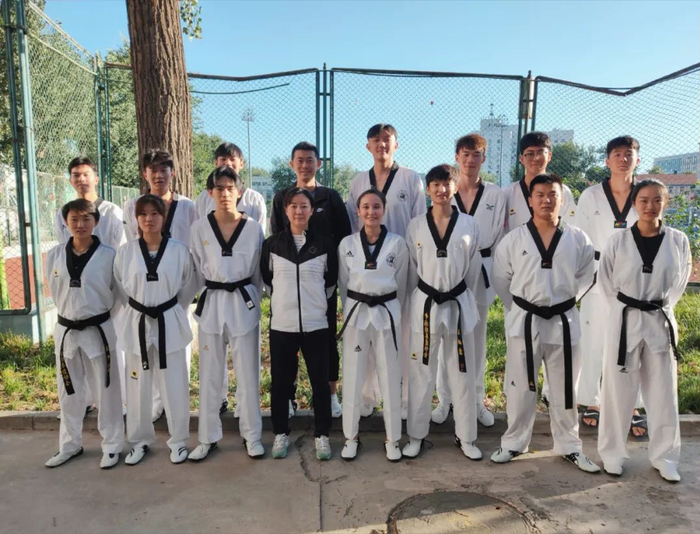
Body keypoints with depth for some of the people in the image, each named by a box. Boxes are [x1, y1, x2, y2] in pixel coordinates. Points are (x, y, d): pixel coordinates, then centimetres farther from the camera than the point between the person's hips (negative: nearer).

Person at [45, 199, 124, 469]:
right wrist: (71, 314, 8)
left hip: (98, 330, -4)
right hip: (66, 330, 4)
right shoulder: (54, 255, 1)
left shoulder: (109, 255, -10)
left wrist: (95, 314, -1)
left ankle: (112, 446, 21)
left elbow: (117, 294, -3)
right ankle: (70, 445, 34)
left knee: (105, 391, 6)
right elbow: (56, 293, 11)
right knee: (69, 392, 17)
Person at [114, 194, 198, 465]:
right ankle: (140, 440, 30)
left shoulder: (179, 250, -6)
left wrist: (170, 312, 7)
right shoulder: (125, 251, -2)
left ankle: (178, 440, 23)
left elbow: (189, 286, 5)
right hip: (137, 323, 2)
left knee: (174, 386, 5)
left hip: (170, 323, -1)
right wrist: (139, 311, 10)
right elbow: (121, 288, 10)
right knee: (138, 387, 12)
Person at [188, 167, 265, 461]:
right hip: (212, 303, 1)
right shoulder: (199, 228, -1)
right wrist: (214, 295, 4)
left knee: (248, 374, 7)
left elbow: (258, 272, 6)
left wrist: (251, 300, 6)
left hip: (244, 303, -1)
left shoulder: (253, 228, -2)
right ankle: (208, 438, 24)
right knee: (209, 375, 9)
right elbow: (198, 270, 5)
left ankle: (252, 436, 22)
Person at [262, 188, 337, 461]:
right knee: (281, 382, 10)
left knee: (320, 381, 8)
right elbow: (266, 277, 12)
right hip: (281, 323, 1)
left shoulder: (325, 244, -1)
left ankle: (322, 435, 25)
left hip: (315, 323, 0)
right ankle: (280, 433, 29)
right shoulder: (272, 243, 0)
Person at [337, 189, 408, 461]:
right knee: (352, 377, 7)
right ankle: (351, 436, 26)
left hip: (387, 313, 0)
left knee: (391, 378, 7)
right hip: (356, 313, 1)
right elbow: (343, 284, 8)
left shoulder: (397, 244, -2)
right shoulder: (347, 244, 0)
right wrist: (353, 311, 9)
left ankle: (392, 439, 24)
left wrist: (390, 310, 9)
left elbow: (401, 285, 6)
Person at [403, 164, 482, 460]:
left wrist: (459, 296, 10)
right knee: (421, 372, 8)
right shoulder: (416, 225, 0)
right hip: (425, 304, 0)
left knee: (462, 372, 10)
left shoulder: (469, 224, 0)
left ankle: (465, 437, 26)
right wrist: (422, 299, 10)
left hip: (459, 304, 1)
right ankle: (416, 435, 24)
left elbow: (474, 268, 7)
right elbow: (411, 268, 7)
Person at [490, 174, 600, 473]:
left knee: (565, 388, 13)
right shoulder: (513, 240, -4)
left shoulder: (578, 240, -1)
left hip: (563, 321, 1)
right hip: (524, 321, -1)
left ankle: (569, 446, 31)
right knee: (520, 386, 9)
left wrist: (562, 302, 8)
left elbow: (585, 277, 10)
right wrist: (521, 309, 7)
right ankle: (514, 443, 26)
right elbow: (500, 278, 4)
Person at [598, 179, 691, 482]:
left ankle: (664, 457, 29)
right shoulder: (618, 241, -7)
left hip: (660, 321, 2)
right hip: (625, 321, -1)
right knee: (618, 390, 7)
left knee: (663, 393, 12)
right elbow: (605, 279, 3)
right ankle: (612, 453, 23)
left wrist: (664, 305, 4)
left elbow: (681, 278, 11)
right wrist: (623, 308, 0)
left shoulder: (678, 241, -2)